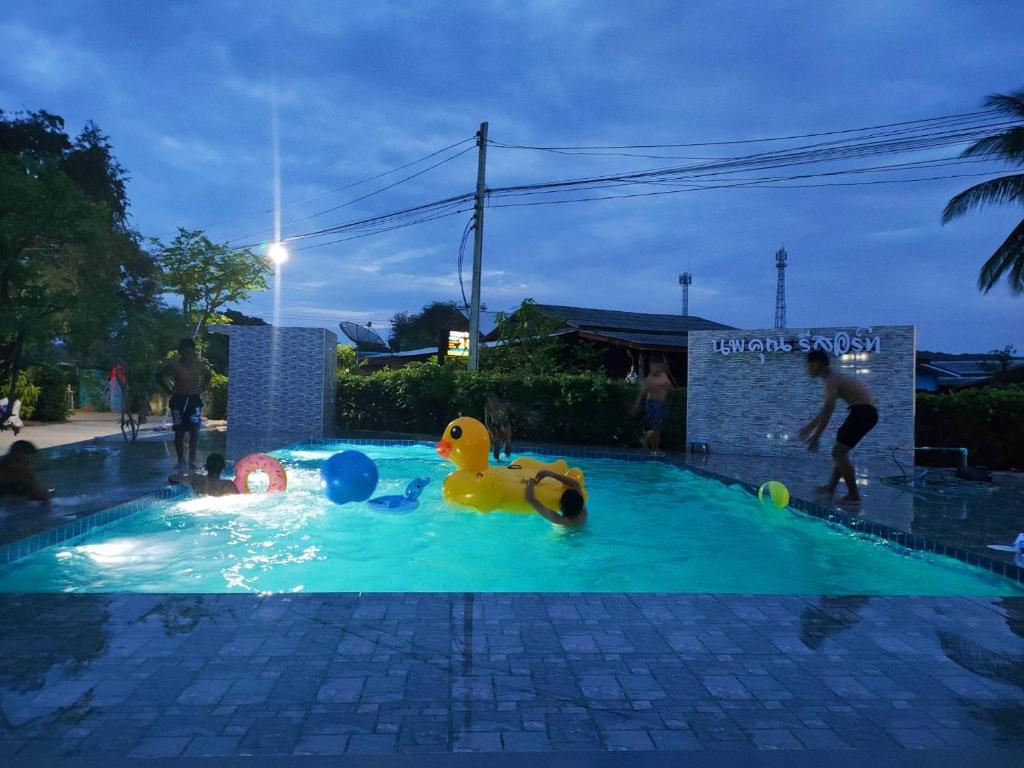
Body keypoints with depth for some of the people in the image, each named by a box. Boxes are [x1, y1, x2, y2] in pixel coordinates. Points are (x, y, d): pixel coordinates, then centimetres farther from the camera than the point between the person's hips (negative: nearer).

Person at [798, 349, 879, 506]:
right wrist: (811, 425, 36)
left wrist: (815, 437, -20)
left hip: (863, 412, -10)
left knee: (839, 452, -9)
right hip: (864, 411, 10)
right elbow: (826, 408, 29)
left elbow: (828, 410, -21)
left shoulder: (832, 380, -13)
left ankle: (853, 495, -8)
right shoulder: (833, 377, 18)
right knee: (839, 450, 20)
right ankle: (831, 487, 31)